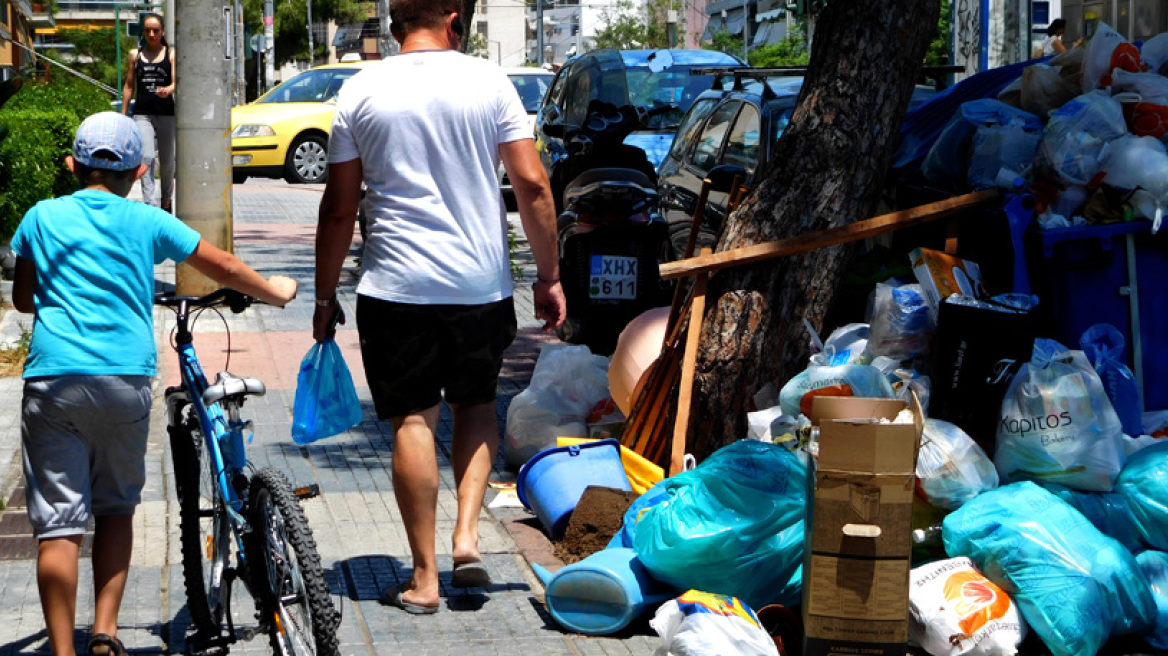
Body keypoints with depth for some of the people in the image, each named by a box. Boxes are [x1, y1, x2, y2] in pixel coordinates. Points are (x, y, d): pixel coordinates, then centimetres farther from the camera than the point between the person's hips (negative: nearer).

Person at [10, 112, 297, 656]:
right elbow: (222, 266, 16)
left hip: (53, 380, -1)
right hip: (126, 379, 1)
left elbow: (22, 298, 20)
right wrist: (275, 291, 33)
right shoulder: (147, 222, 8)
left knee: (58, 525, -1)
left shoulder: (42, 217, 9)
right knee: (116, 509, 18)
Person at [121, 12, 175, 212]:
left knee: (166, 160, 9)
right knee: (147, 157, -15)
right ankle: (148, 203, -20)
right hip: (142, 114, 0)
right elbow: (129, 86, 13)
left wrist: (168, 90, -30)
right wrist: (123, 115, 9)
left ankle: (166, 200, 27)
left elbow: (176, 82, -6)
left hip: (166, 113, 0)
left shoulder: (171, 54, 5)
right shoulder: (135, 55, 10)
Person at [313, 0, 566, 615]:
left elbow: (338, 206, 1)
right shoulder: (488, 80, 0)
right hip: (482, 282, 1)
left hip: (396, 286, -1)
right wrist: (549, 276, 5)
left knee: (413, 421, 4)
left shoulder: (360, 91, 1)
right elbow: (531, 184, -3)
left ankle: (424, 578, 5)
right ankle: (467, 533, 4)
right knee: (476, 404, 20)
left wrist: (325, 295, 10)